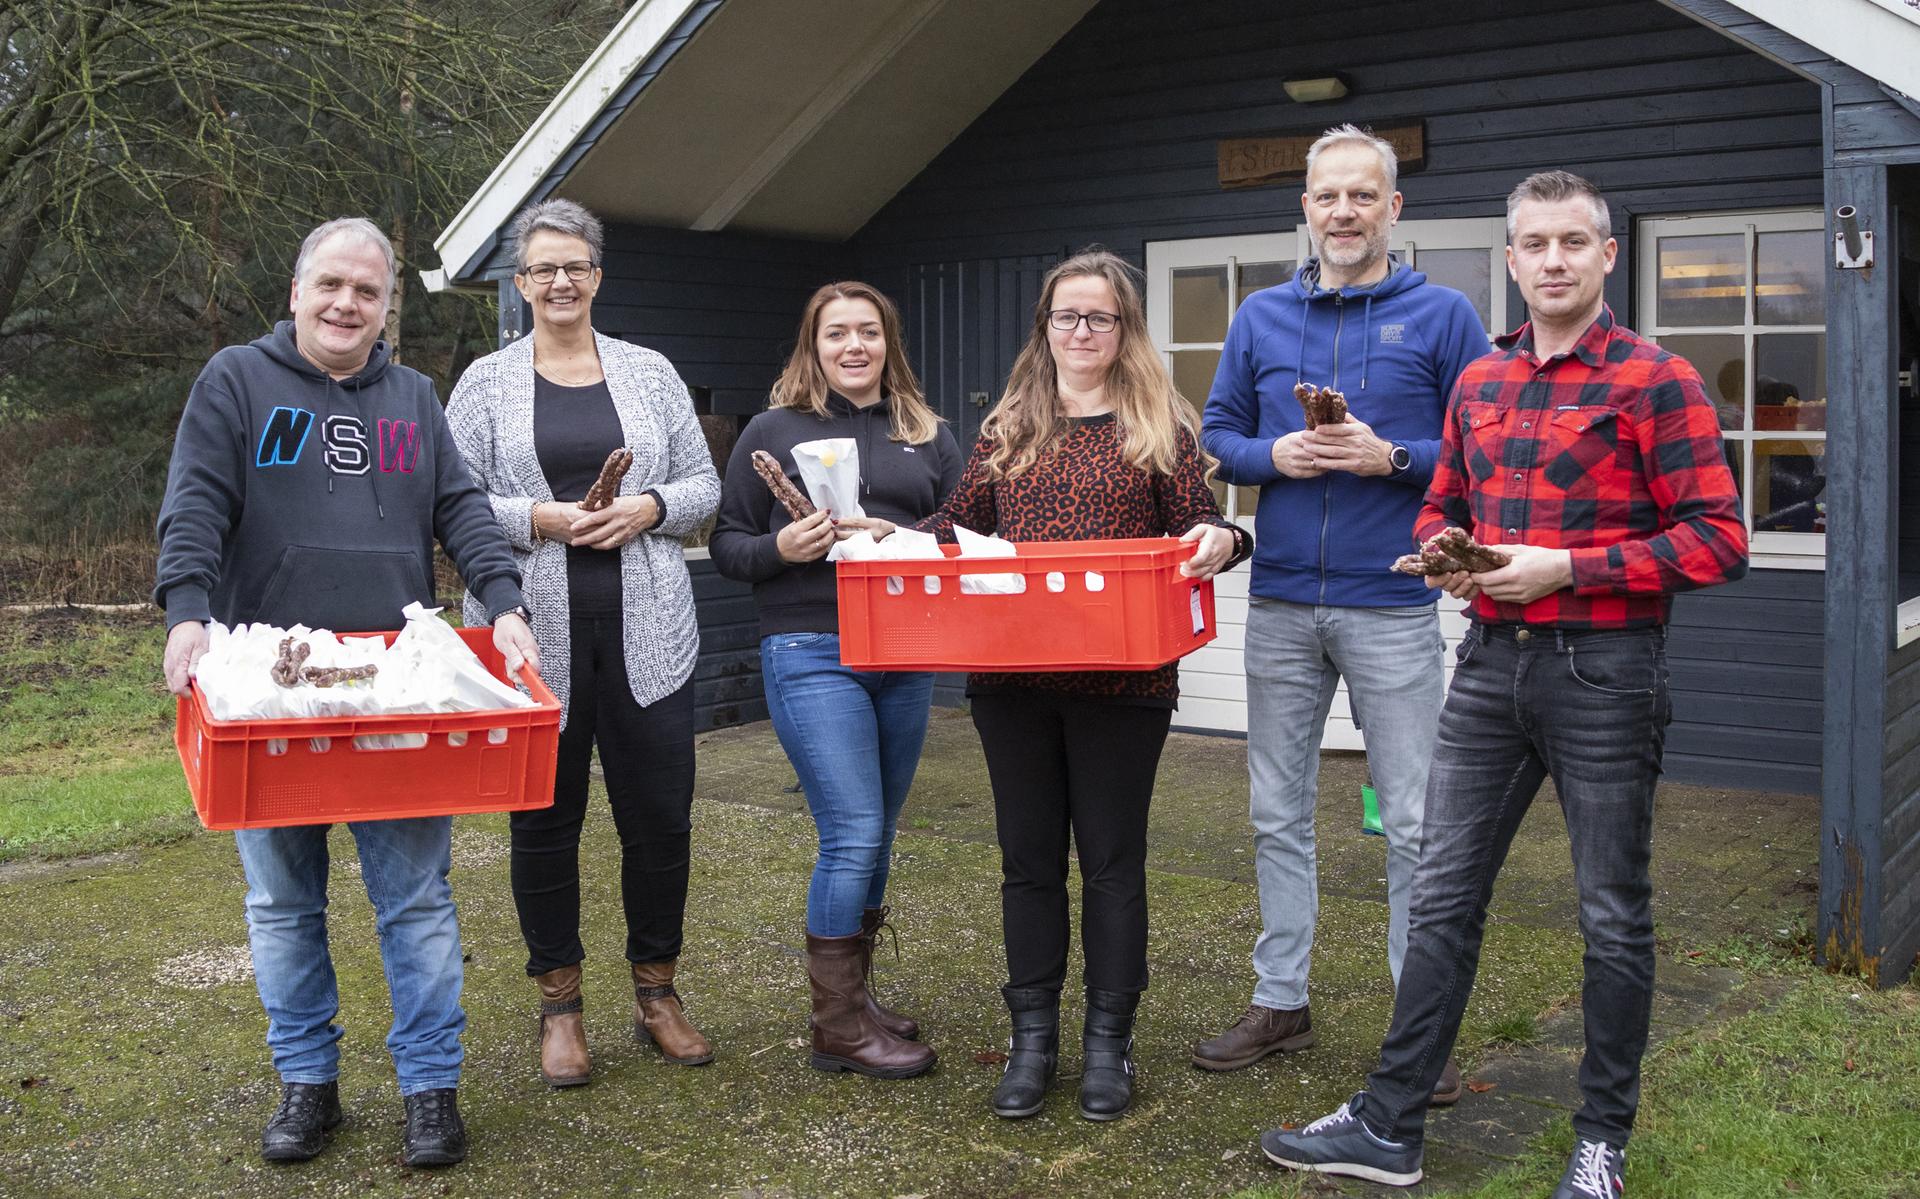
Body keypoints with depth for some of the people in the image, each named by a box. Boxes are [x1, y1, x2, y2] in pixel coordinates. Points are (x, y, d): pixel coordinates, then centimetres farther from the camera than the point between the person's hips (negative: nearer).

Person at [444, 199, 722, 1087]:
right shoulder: (486, 384, 7)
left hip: (647, 635, 1)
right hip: (532, 636, -1)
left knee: (662, 817, 4)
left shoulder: (650, 374, 12)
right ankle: (559, 1006, 20)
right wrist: (538, 520, -13)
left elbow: (703, 486, 11)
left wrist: (649, 509, -8)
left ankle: (656, 993, 22)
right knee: (544, 822, 6)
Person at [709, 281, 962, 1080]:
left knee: (876, 835, 12)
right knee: (854, 834, -10)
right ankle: (839, 1028, 3)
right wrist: (781, 549, -16)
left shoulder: (927, 435, 13)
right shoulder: (774, 431, 4)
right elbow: (727, 545, 4)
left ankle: (855, 993, 27)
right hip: (813, 654, -4)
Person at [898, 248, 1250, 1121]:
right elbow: (962, 523, 15)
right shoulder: (1007, 428, 13)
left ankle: (1109, 1040, 18)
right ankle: (1032, 1034, 21)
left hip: (1121, 680, -3)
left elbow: (1197, 526, 1)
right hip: (1011, 680, 3)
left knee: (1112, 858, 5)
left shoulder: (1160, 427, 4)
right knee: (1028, 855, 10)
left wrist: (1219, 540, -22)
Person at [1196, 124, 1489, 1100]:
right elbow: (1217, 436, 12)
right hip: (1281, 605, 4)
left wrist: (1391, 458, -16)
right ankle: (1280, 1001, 25)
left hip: (1393, 607, -3)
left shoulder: (1441, 315, 0)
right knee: (1278, 814, 11)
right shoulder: (1261, 316, 10)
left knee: (1414, 823, 1)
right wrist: (1274, 455, -8)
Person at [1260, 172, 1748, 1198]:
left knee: (1614, 916, 8)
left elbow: (1718, 538, -12)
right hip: (1491, 662, 6)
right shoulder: (1479, 383, 11)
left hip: (1604, 671, -5)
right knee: (1442, 898, 8)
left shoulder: (1655, 381, -7)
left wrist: (1564, 567, -18)